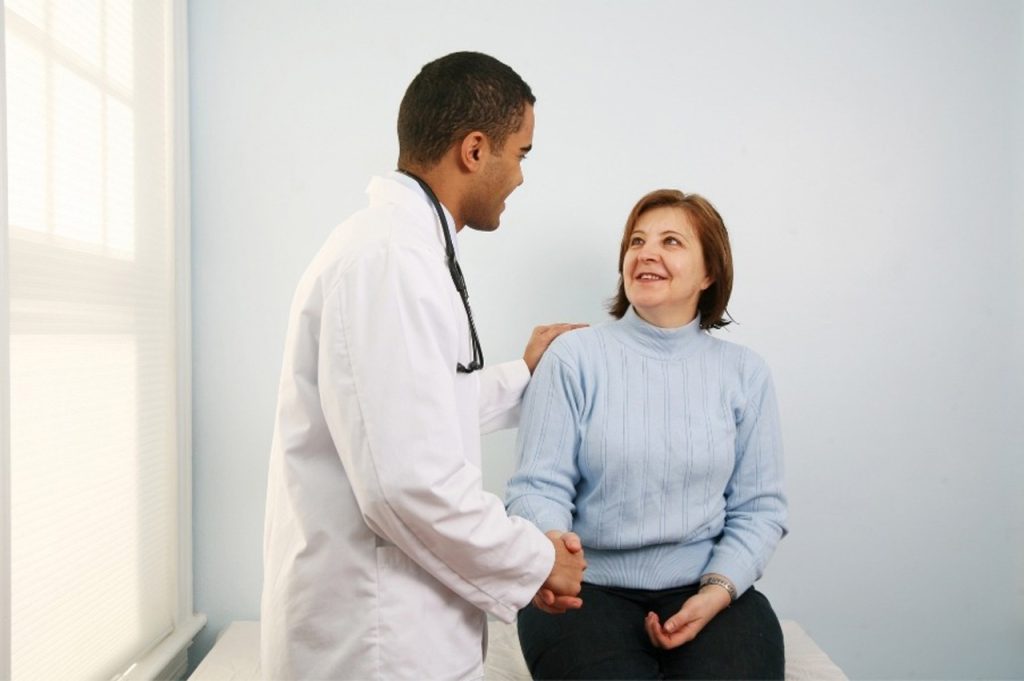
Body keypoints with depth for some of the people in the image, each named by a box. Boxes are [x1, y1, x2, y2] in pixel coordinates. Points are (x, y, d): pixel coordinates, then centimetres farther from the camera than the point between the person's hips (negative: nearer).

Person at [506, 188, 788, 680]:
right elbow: (538, 486, -7)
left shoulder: (744, 373, 5)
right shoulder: (574, 357, -3)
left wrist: (717, 592, -11)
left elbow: (759, 507, 4)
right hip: (588, 588, -1)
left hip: (707, 588, 2)